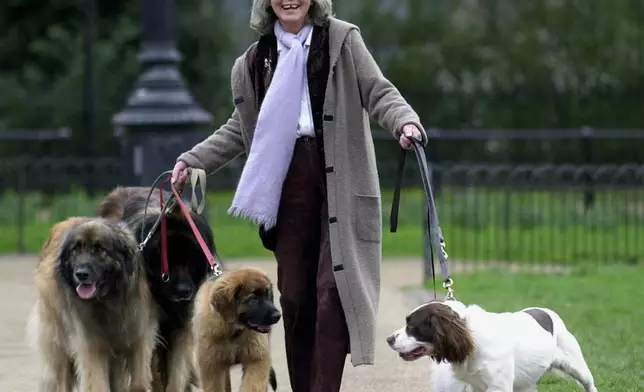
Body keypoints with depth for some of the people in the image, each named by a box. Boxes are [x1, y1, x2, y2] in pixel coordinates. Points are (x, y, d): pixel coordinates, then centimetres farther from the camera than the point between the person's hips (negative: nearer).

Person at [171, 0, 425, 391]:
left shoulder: (342, 40, 4)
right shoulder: (255, 60, 14)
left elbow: (378, 93, -1)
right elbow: (239, 130, 22)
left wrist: (406, 122, -20)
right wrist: (192, 161, 16)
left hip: (340, 184, -3)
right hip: (289, 185, 3)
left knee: (333, 291, -10)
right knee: (294, 296, 4)